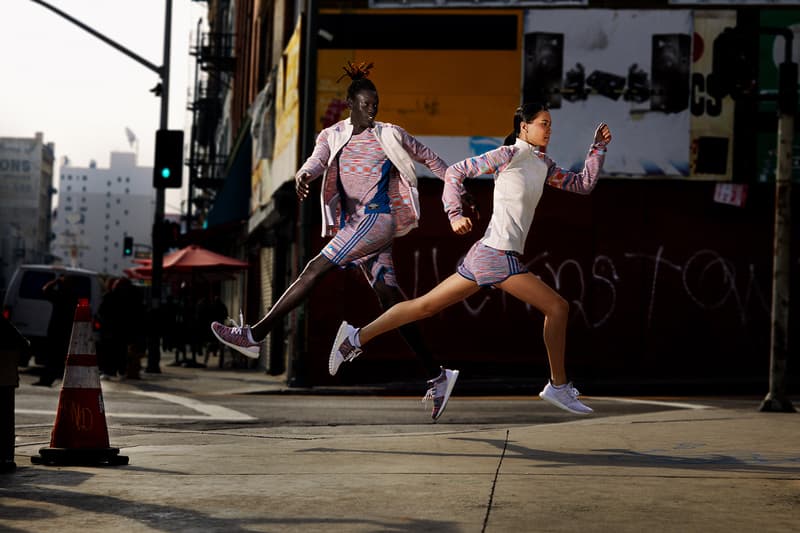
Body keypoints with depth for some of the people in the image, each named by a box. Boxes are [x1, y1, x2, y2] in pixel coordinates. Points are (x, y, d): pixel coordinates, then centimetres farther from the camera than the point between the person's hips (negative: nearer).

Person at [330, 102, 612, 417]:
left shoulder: (544, 165, 17)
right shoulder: (510, 154, -7)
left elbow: (583, 185, 22)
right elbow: (455, 172, -5)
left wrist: (599, 148, 14)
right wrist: (455, 215, -15)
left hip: (485, 256, 9)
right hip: (497, 254, -9)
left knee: (426, 306, 11)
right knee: (557, 307, -7)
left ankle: (357, 337, 15)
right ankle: (558, 386, 2)